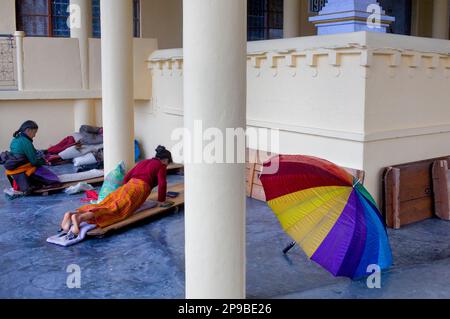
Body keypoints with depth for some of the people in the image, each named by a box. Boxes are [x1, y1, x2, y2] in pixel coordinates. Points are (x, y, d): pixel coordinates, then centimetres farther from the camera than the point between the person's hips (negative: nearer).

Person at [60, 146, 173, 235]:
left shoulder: (143, 162, 35)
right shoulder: (161, 166, 13)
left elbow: (126, 177, 33)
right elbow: (162, 183, -3)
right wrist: (161, 200, 10)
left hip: (128, 186, 8)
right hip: (139, 188, -8)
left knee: (104, 205, -9)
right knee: (115, 211, -26)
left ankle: (72, 214, -33)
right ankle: (80, 218, -50)